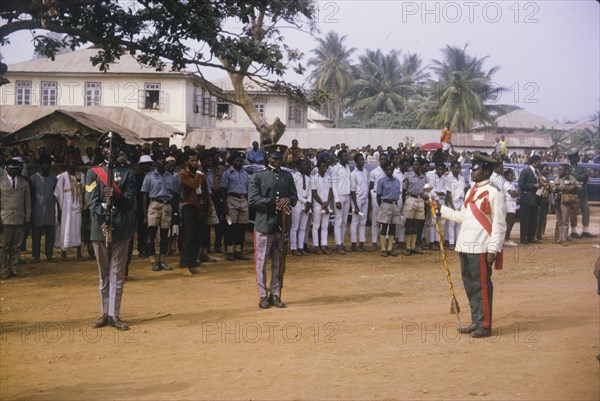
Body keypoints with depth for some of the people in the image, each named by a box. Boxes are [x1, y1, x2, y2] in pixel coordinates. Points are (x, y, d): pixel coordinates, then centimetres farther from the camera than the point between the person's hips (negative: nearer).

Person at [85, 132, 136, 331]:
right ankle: (105, 313, 16)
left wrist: (116, 195, -22)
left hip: (122, 229, 0)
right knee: (103, 274, 9)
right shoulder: (93, 172, 6)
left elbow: (130, 201, -1)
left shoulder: (127, 173, 8)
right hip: (100, 229, 0)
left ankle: (114, 315, 3)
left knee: (117, 274, 1)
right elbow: (92, 201, -6)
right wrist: (102, 222, -20)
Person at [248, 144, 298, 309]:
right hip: (264, 225, -4)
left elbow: (294, 197, 10)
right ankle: (263, 296, 9)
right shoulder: (258, 176, 0)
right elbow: (252, 199, -10)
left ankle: (275, 295, 17)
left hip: (281, 225, 4)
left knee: (278, 263, 8)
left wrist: (288, 200, -14)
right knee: (262, 262, 1)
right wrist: (275, 203, -16)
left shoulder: (287, 176, 12)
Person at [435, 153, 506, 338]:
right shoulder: (471, 191, 16)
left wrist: (493, 250, -17)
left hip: (481, 249, -8)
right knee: (470, 287, 13)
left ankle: (485, 326, 5)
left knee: (482, 287, -2)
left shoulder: (493, 193, -10)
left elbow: (499, 225, -13)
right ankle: (476, 323, 22)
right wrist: (441, 209, 21)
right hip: (465, 247, 8)